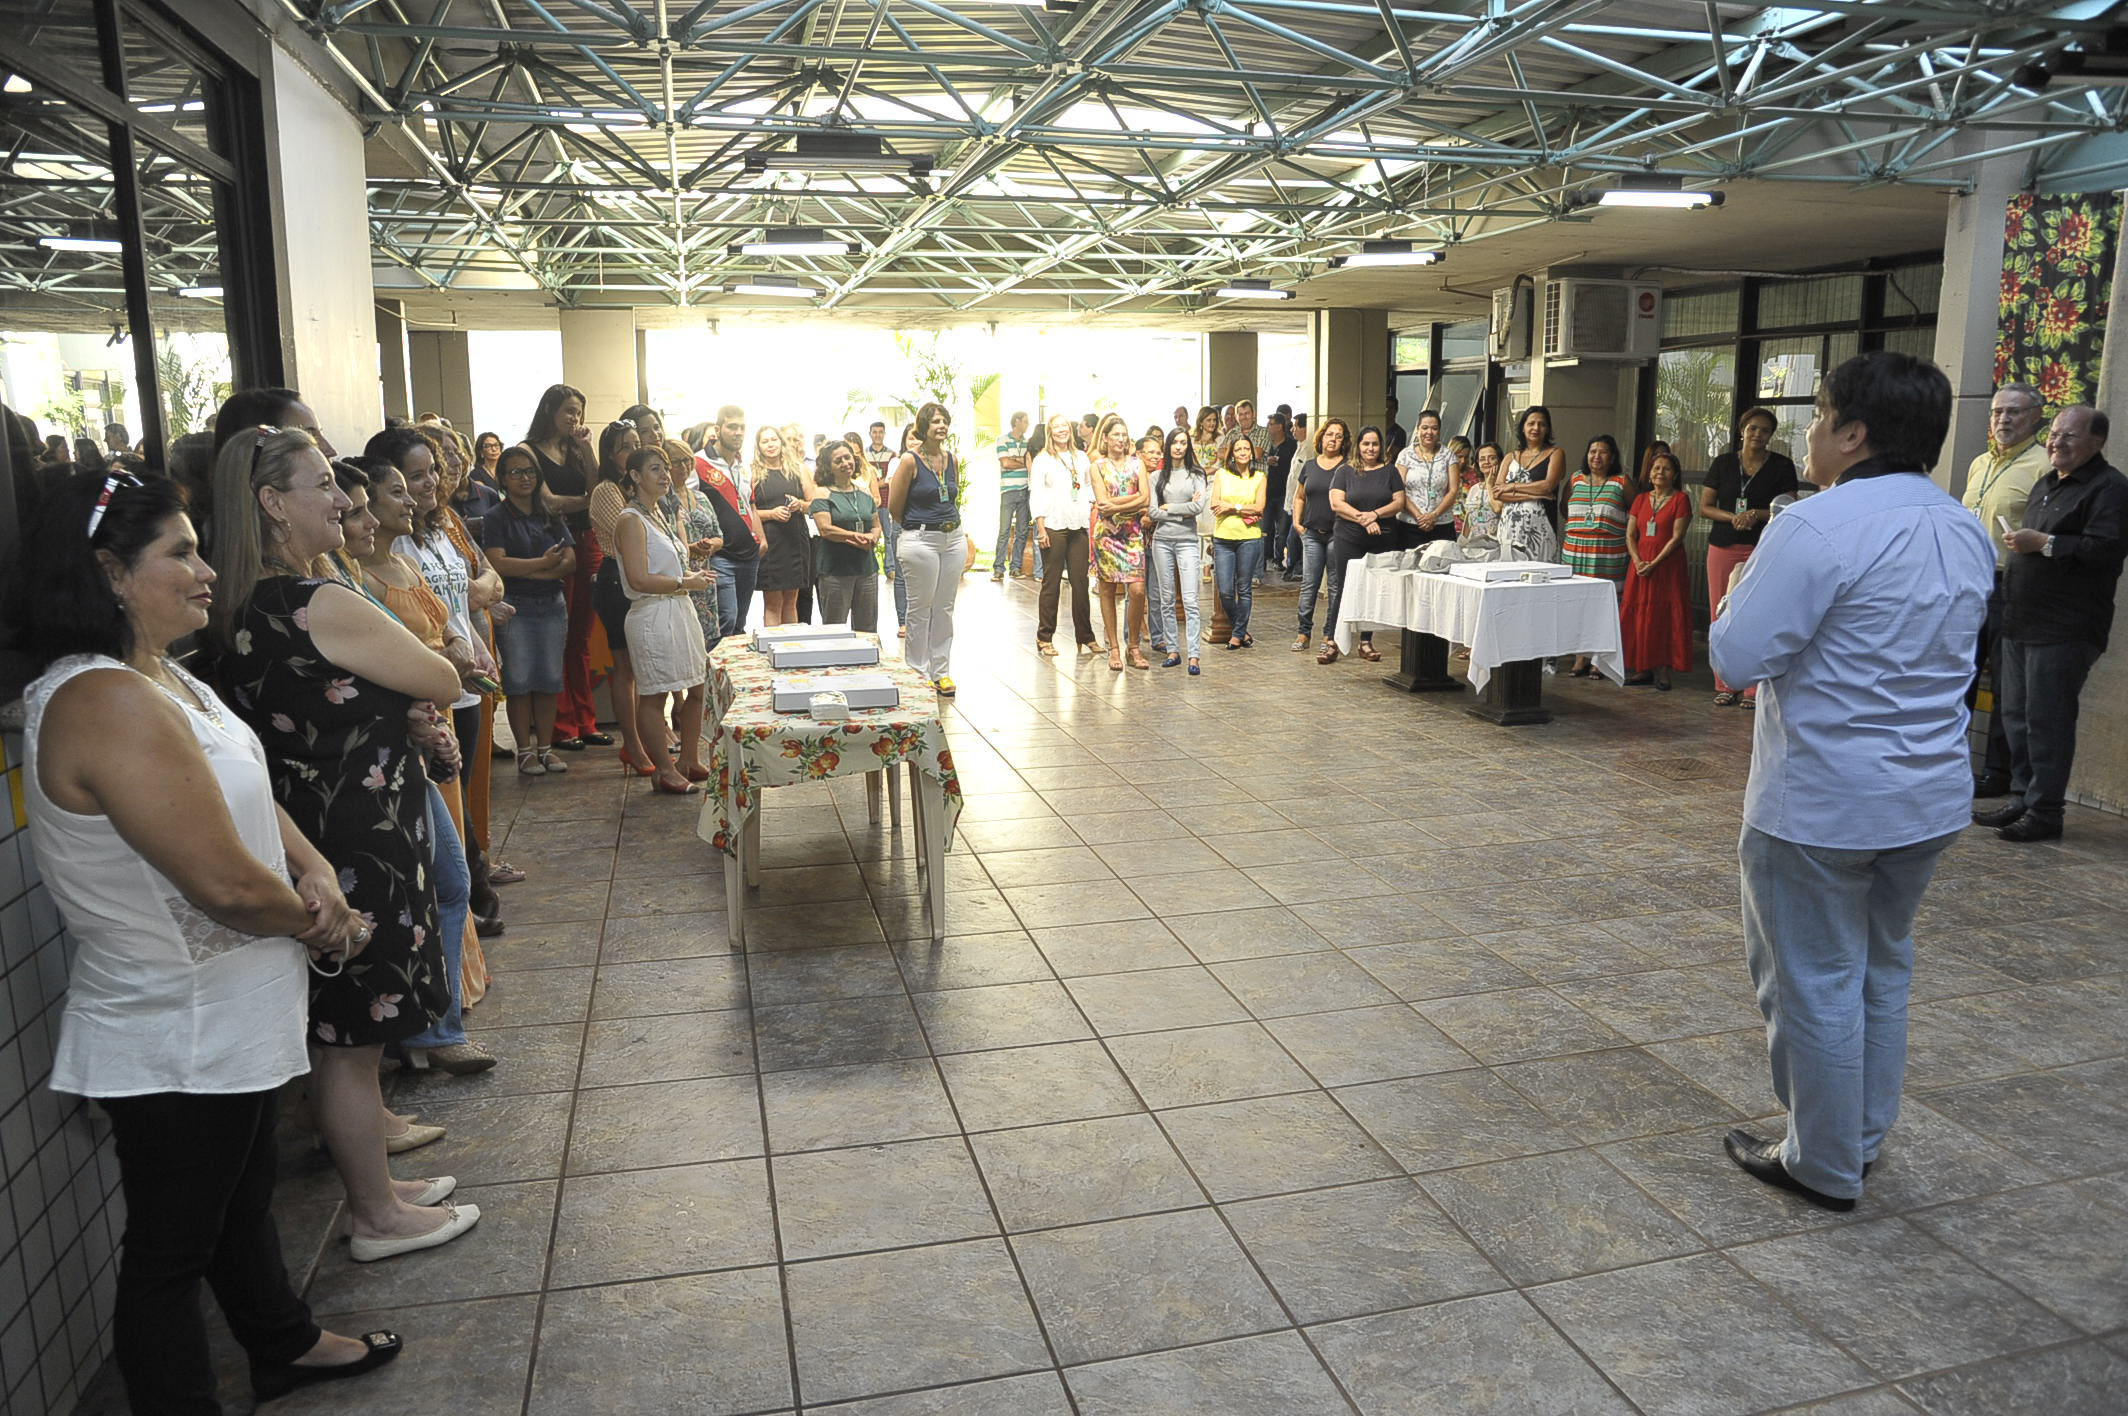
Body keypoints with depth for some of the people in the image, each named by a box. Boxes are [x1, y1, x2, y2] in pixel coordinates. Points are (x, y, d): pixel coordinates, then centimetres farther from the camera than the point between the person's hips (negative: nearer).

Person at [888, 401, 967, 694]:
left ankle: (941, 671, 17)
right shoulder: (910, 461, -9)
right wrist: (918, 527, 7)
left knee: (945, 607, 9)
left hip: (954, 538, 6)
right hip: (920, 541, -5)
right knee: (920, 608, 1)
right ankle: (918, 671, 11)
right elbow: (894, 507, -4)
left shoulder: (953, 460, 8)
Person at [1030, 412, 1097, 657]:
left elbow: (1089, 489, 19)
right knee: (1051, 583, -2)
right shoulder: (1042, 459, 4)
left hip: (1078, 527, 4)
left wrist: (1092, 519, 8)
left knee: (1081, 582, 2)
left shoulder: (1081, 458, 17)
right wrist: (1041, 528, -10)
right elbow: (1036, 495, -2)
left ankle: (1085, 637, 9)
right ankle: (1044, 638, 5)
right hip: (1054, 526, -4)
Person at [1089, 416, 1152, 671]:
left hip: (1133, 532, 1)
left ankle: (1133, 646, 3)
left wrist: (1115, 505, -10)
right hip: (1106, 532, -1)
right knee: (1108, 590, 3)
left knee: (1137, 590, -10)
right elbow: (1103, 502, -6)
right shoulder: (1098, 466, 6)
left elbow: (1145, 499, -2)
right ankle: (1114, 647, 11)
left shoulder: (1136, 463, 10)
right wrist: (1133, 499, -10)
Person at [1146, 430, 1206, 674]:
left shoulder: (1196, 474, 5)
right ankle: (1172, 650, 13)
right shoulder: (1157, 476, 8)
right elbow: (1153, 512, -2)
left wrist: (1168, 508, -4)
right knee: (1166, 600, 6)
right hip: (1162, 541, 2)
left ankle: (1193, 655, -10)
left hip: (1187, 541, -2)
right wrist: (1185, 510, -6)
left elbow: (1200, 507, -8)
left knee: (1190, 600, -8)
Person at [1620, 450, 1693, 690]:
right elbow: (1630, 535, 8)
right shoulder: (1641, 499, 13)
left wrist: (1654, 563, -16)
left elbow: (1677, 537, -9)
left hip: (1668, 565, -4)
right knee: (1638, 614, 3)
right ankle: (1644, 668, 10)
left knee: (1665, 615, -6)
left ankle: (1662, 670, -2)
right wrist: (1638, 561, -9)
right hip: (1640, 565, 5)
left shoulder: (1680, 499, -1)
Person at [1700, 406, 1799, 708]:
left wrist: (1756, 514, -15)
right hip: (1723, 548, 2)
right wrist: (1732, 517, -10)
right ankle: (1725, 685, 11)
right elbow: (1704, 506, 7)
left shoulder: (1781, 466, 4)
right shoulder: (1723, 463, 9)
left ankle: (1753, 688, 0)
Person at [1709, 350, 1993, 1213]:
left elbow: (1738, 659, -20)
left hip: (1821, 802, -8)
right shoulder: (1967, 533, 7)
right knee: (1882, 969, 21)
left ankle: (1824, 1167, 19)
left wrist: (1740, 590, -2)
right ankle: (1864, 1139, 35)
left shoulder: (1818, 527, -20)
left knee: (1814, 982, 6)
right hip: (1932, 795, 8)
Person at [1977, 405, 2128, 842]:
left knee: (2046, 720, -7)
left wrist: (2043, 543, -17)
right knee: (2017, 716, 12)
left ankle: (2044, 811, 0)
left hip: (2063, 630, -9)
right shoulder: (2047, 485, 20)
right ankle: (2021, 800, 21)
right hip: (2021, 623, 9)